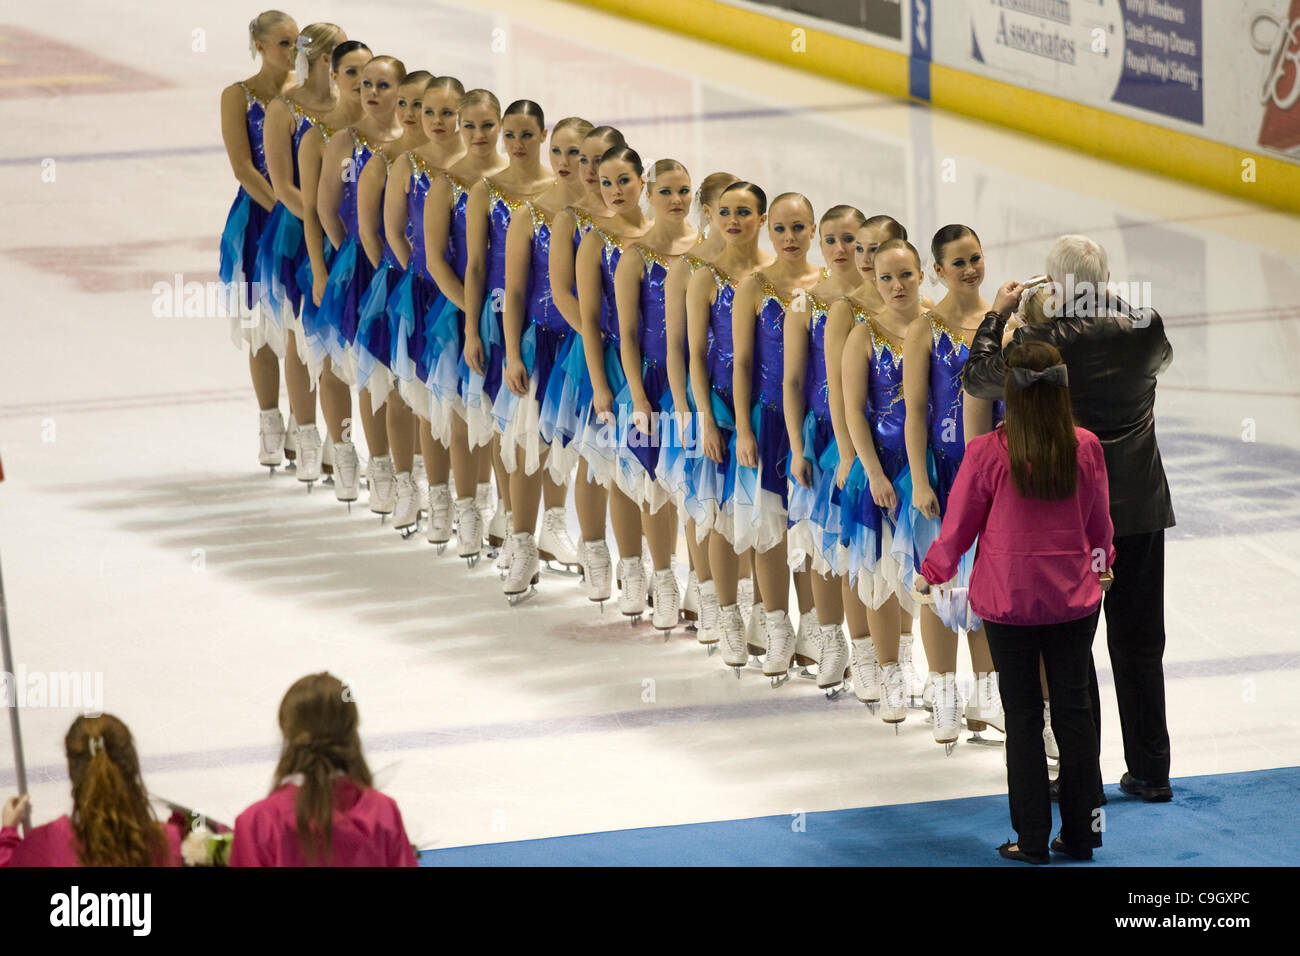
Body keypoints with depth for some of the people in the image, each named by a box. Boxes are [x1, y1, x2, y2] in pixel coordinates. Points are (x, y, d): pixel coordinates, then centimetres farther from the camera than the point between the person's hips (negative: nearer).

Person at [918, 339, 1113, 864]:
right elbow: (1099, 523, 5)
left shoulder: (988, 453, -17)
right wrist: (1101, 561, 28)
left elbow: (959, 524, -5)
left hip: (1009, 599, -2)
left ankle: (1032, 838, 10)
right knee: (1074, 708, 11)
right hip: (1073, 596, 2)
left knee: (1022, 715, 7)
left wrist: (932, 573, 14)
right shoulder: (1085, 447, -9)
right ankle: (1081, 834, 16)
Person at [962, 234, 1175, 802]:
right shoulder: (1145, 328, -7)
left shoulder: (1041, 342, -18)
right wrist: (1107, 301, 21)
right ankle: (1150, 771, 17)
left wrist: (998, 313, 10)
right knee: (1140, 643, 12)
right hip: (1140, 509, 3)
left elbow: (977, 380, -2)